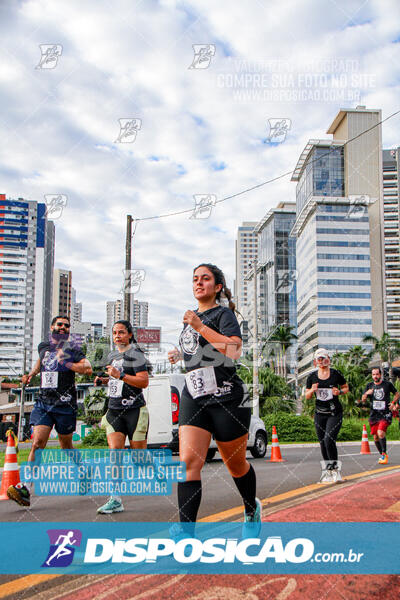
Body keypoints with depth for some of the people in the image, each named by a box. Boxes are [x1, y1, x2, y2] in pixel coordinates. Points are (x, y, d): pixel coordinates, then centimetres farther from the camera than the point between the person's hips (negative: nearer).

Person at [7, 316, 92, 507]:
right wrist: (31, 374, 24)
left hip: (65, 405, -3)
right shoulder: (43, 346, 13)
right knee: (37, 443, -11)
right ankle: (26, 488, -16)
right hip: (43, 403, 3)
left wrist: (67, 363, -21)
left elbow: (88, 369, -15)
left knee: (66, 447, 8)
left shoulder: (72, 349, -1)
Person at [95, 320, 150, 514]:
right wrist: (104, 380, 12)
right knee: (114, 451, -10)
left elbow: (144, 382, -15)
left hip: (134, 410, -6)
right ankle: (115, 500, -12)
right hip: (114, 410, 6)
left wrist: (120, 376, -22)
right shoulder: (112, 356, 16)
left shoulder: (135, 354, -7)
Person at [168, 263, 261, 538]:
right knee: (189, 461, -14)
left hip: (228, 398, -5)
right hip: (194, 398, 5)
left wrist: (200, 326, -20)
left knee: (236, 464, 8)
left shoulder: (223, 314, -3)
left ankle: (252, 510, 36)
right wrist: (182, 354, 17)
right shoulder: (193, 317, 18)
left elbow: (234, 350, -21)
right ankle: (186, 531, -16)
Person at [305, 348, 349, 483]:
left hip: (335, 413, -3)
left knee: (329, 439, -18)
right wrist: (312, 390, -12)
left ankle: (335, 468, -3)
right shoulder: (312, 377, 4)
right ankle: (327, 470, 19)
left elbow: (346, 388, 10)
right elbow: (307, 396, 10)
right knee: (323, 442, 6)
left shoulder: (336, 374, -2)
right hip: (319, 414, 3)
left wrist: (339, 391, -11)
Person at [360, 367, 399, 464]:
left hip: (385, 414, -4)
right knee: (375, 437, 5)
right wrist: (366, 394, -13)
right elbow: (363, 401, 7)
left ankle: (384, 454, -12)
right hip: (374, 414, 4)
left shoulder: (387, 384, 1)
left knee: (380, 432, -23)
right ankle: (382, 455, 22)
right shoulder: (369, 386, 8)